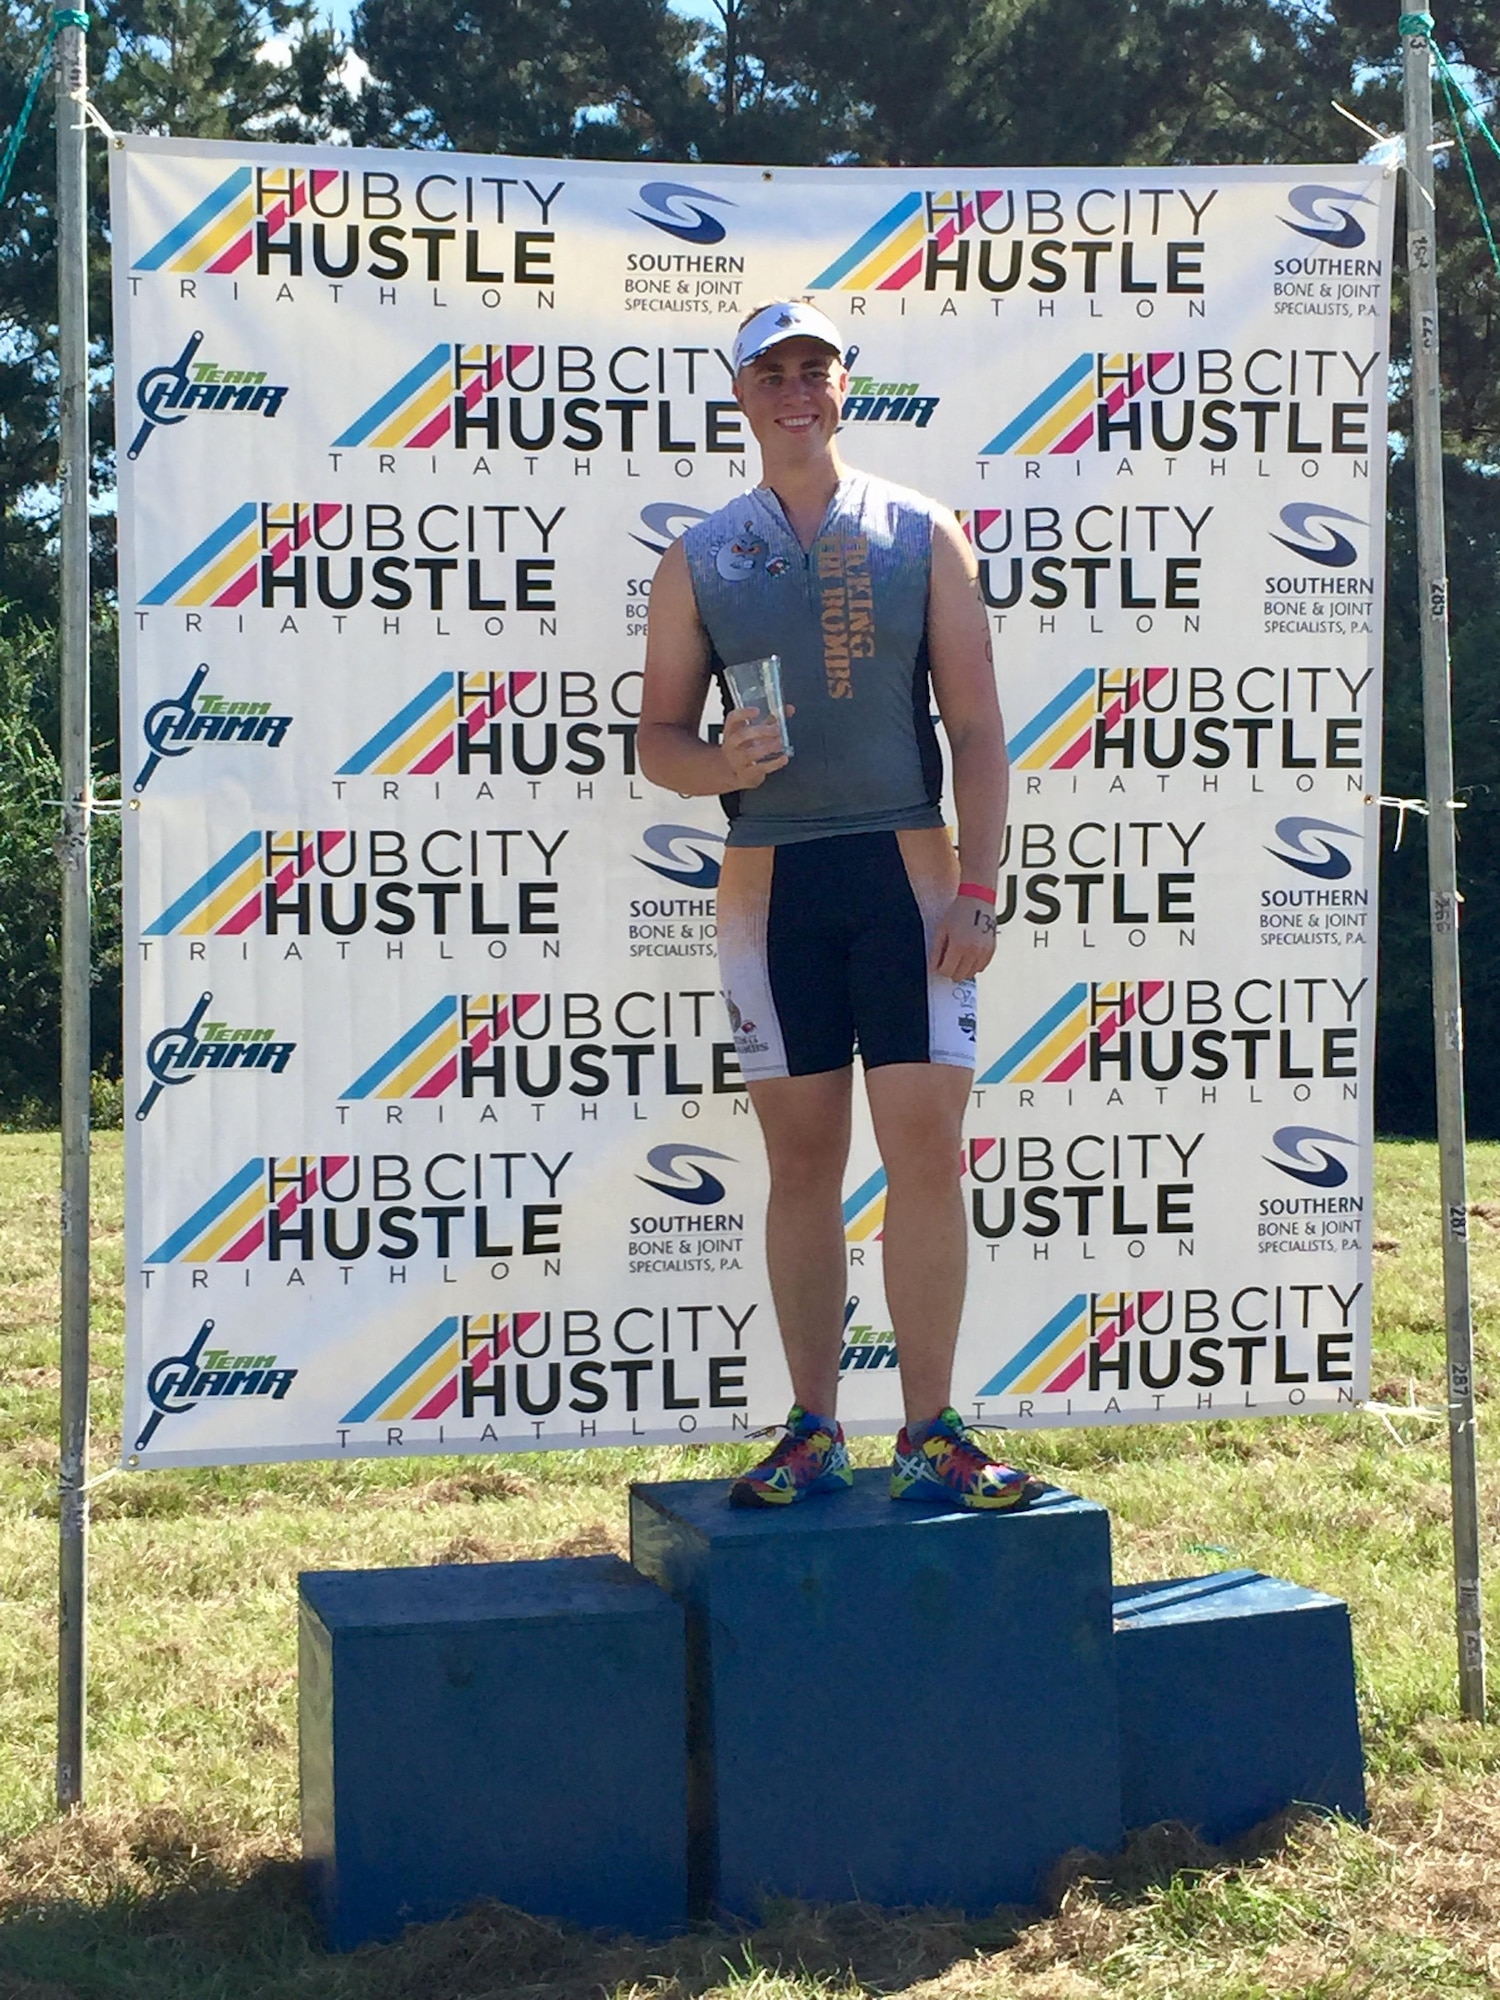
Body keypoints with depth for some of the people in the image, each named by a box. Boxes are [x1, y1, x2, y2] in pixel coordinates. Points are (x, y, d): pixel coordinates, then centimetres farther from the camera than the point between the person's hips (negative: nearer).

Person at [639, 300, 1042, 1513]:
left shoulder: (923, 535, 7)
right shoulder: (699, 560, 10)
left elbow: (977, 728, 4)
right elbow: (658, 737, 10)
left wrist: (977, 888, -5)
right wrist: (719, 763, -13)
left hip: (907, 868, -1)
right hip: (768, 879, 1)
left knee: (928, 1146, -7)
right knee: (803, 1158, 4)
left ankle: (932, 1435, 0)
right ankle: (815, 1431, 12)